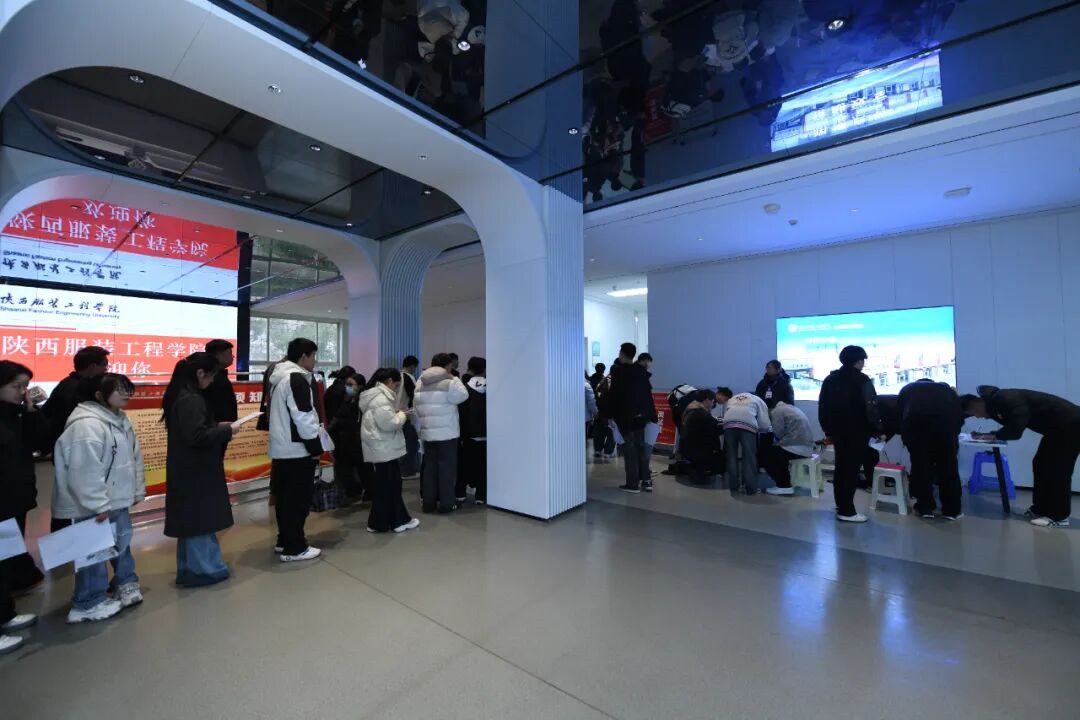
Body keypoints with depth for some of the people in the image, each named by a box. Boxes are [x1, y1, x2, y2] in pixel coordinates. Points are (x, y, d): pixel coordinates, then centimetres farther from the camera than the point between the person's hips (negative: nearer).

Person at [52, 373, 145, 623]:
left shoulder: (121, 420, 6)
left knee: (121, 541, 21)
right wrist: (98, 505, -22)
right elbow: (85, 473, -25)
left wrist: (137, 490, 13)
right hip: (94, 505, -9)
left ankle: (125, 582, 38)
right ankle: (88, 604, 18)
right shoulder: (86, 426, -24)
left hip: (118, 499, 9)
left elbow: (134, 457, 13)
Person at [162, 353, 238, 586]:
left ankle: (189, 567, 29)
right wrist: (226, 431, -15)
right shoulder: (191, 399, -22)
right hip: (195, 471, -10)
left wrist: (217, 426, 8)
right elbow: (197, 436, -27)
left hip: (187, 469, 10)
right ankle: (202, 568, 15)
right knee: (199, 518, 2)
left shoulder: (179, 395, 9)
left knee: (190, 519, 18)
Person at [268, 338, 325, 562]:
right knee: (298, 499, -2)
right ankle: (294, 548, 5)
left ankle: (284, 540, 28)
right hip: (297, 449, -10)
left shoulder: (280, 377, 14)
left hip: (281, 448, 10)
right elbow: (303, 417, -21)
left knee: (284, 496, 17)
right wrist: (316, 447, -14)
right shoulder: (297, 379, -17)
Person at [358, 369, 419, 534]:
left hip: (383, 447, 11)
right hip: (384, 449, -11)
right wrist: (402, 416, -10)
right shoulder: (381, 398, -20)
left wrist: (396, 414, 12)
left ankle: (399, 520, 21)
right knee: (386, 485, 1)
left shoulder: (376, 395, 15)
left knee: (392, 484, 14)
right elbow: (388, 424, -26)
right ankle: (379, 523, 14)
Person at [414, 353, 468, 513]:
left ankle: (428, 503, 19)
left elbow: (418, 407, 13)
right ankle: (446, 504, 8)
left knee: (430, 467, 13)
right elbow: (462, 396, -4)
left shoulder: (420, 383, 10)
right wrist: (456, 379, 7)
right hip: (447, 433, -6)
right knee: (447, 468, 3)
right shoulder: (450, 382, -12)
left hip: (427, 433, 6)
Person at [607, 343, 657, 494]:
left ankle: (633, 484, 5)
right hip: (641, 415, 5)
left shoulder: (618, 371, -11)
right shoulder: (642, 370, 5)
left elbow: (614, 394, -12)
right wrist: (651, 415, 12)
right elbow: (648, 393, 7)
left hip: (624, 415, -5)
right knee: (640, 446, 14)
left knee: (629, 448, 1)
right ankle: (646, 481, 18)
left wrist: (610, 414, -4)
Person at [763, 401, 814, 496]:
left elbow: (778, 434, -12)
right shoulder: (790, 407, 20)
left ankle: (784, 486, 1)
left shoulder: (776, 411, -7)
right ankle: (786, 482, 26)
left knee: (764, 455, 1)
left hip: (797, 447, -10)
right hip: (806, 446, 10)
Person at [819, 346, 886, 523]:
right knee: (851, 470, -4)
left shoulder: (830, 379, 11)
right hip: (857, 432, -6)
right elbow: (870, 408, -17)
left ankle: (841, 506, 23)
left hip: (838, 431, 6)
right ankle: (847, 511, -2)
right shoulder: (862, 380, -9)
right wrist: (879, 430, -8)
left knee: (841, 468, 15)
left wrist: (828, 430, 17)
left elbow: (823, 407, 12)